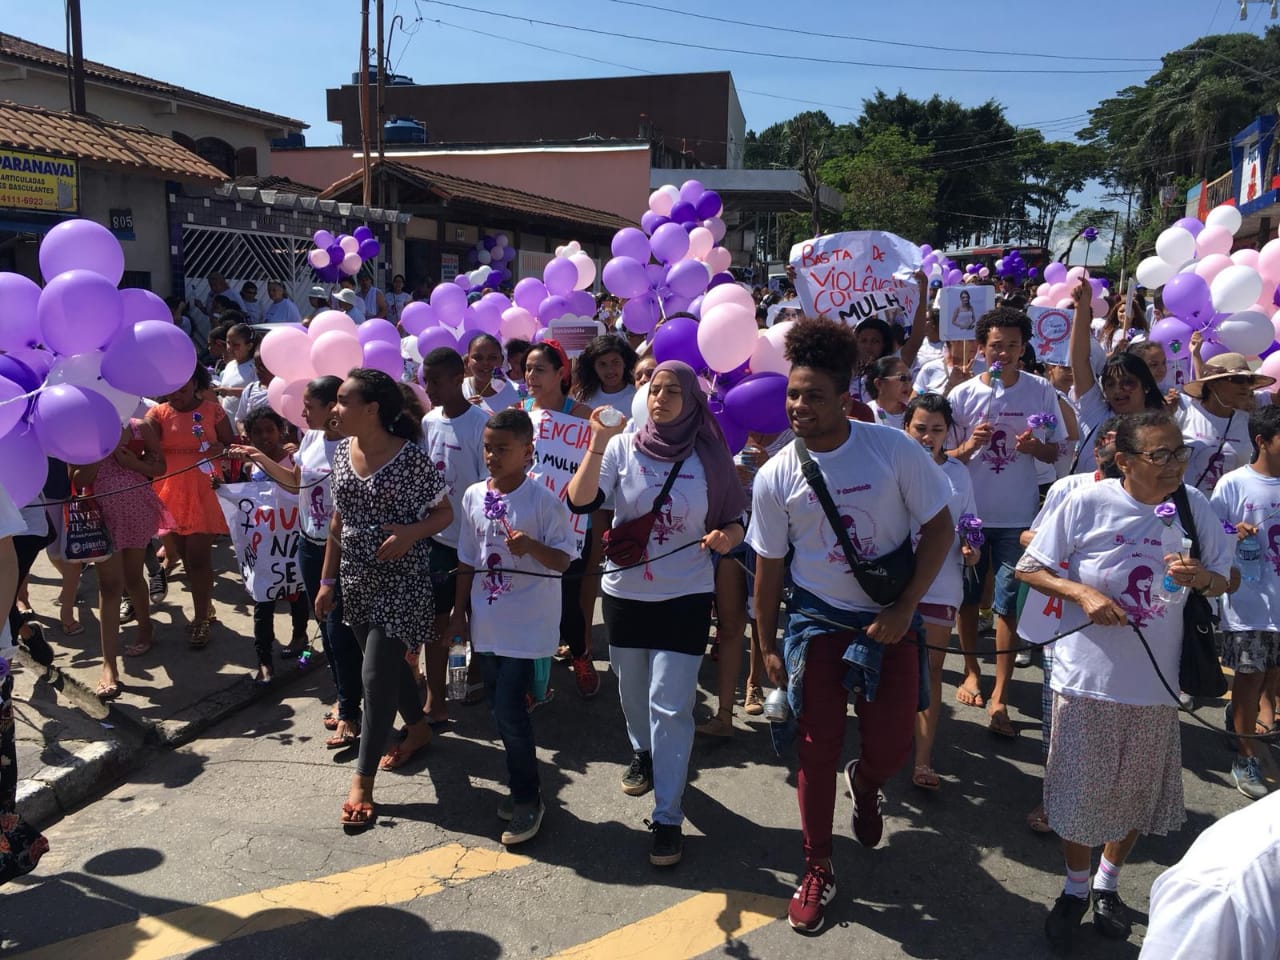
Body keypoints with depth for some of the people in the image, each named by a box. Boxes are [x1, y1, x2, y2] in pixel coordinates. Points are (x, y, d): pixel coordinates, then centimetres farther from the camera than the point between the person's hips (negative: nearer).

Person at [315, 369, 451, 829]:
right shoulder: (342, 452, 3)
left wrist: (410, 533, -25)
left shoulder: (410, 457, -16)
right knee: (389, 662, 19)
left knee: (377, 674, -5)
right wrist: (327, 579, 10)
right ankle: (418, 729, 44)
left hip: (400, 580, -6)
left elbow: (445, 512, -7)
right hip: (356, 579, 6)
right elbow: (338, 520, 10)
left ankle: (362, 781, 7)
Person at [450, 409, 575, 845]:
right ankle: (521, 787, 32)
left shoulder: (544, 501, -13)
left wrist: (532, 546, -29)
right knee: (501, 709, 14)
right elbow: (467, 560, 10)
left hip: (527, 625, -6)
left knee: (510, 710, -7)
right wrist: (459, 612, 12)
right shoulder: (474, 496, 3)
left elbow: (563, 559, -10)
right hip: (487, 623, 6)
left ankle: (527, 798, 11)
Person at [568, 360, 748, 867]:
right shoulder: (622, 447, -8)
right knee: (633, 691, 21)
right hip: (624, 592, 2)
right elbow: (579, 502, -20)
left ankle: (667, 818, 7)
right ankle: (643, 752, 51)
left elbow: (734, 521, 2)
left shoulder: (710, 457, -6)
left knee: (670, 706, -4)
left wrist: (726, 537, -20)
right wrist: (598, 443, -31)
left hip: (685, 596, -2)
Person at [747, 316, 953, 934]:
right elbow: (769, 565, 1)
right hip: (817, 622, 1)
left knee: (892, 747, 3)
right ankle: (817, 869, 25)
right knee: (817, 750, 4)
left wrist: (905, 607, -13)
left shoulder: (893, 448, -12)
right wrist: (767, 646, 5)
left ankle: (866, 784, 43)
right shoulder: (775, 477, -7)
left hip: (890, 621, 0)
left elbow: (939, 526, -6)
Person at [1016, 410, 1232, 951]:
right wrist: (1083, 592, -23)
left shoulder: (1193, 505, -5)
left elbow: (1224, 581, 5)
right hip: (1088, 677, -3)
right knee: (1082, 790, 9)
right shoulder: (1087, 504, -14)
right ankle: (1075, 889, 34)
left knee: (1137, 791, 18)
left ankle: (1107, 885, 43)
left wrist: (1201, 577, -18)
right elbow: (1028, 568, -7)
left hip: (1155, 682, 3)